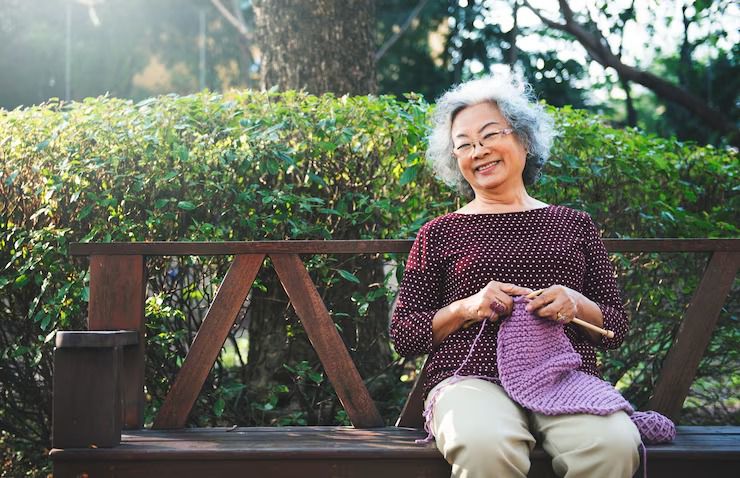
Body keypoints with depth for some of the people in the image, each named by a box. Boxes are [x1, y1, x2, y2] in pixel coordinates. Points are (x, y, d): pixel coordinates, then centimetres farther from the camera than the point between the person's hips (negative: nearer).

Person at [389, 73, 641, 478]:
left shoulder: (574, 225, 19)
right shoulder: (440, 233, 15)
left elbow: (616, 329, 18)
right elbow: (402, 334, 11)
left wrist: (578, 305, -4)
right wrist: (465, 308, -6)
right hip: (472, 379, -2)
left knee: (614, 445, -32)